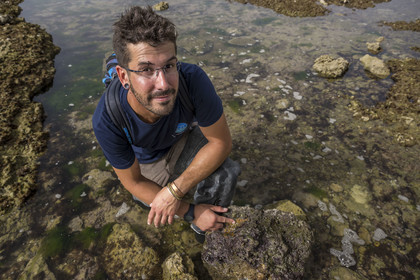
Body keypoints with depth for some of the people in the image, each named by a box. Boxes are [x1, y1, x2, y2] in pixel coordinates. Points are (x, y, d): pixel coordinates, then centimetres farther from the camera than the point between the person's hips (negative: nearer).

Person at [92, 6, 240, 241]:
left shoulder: (193, 79, -38)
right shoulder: (106, 121, -35)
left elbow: (221, 142, -28)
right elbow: (132, 181, -20)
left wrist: (174, 191, -33)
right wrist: (190, 211, -24)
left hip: (184, 138, 0)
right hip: (147, 159, 1)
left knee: (226, 172, -25)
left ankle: (206, 230, 5)